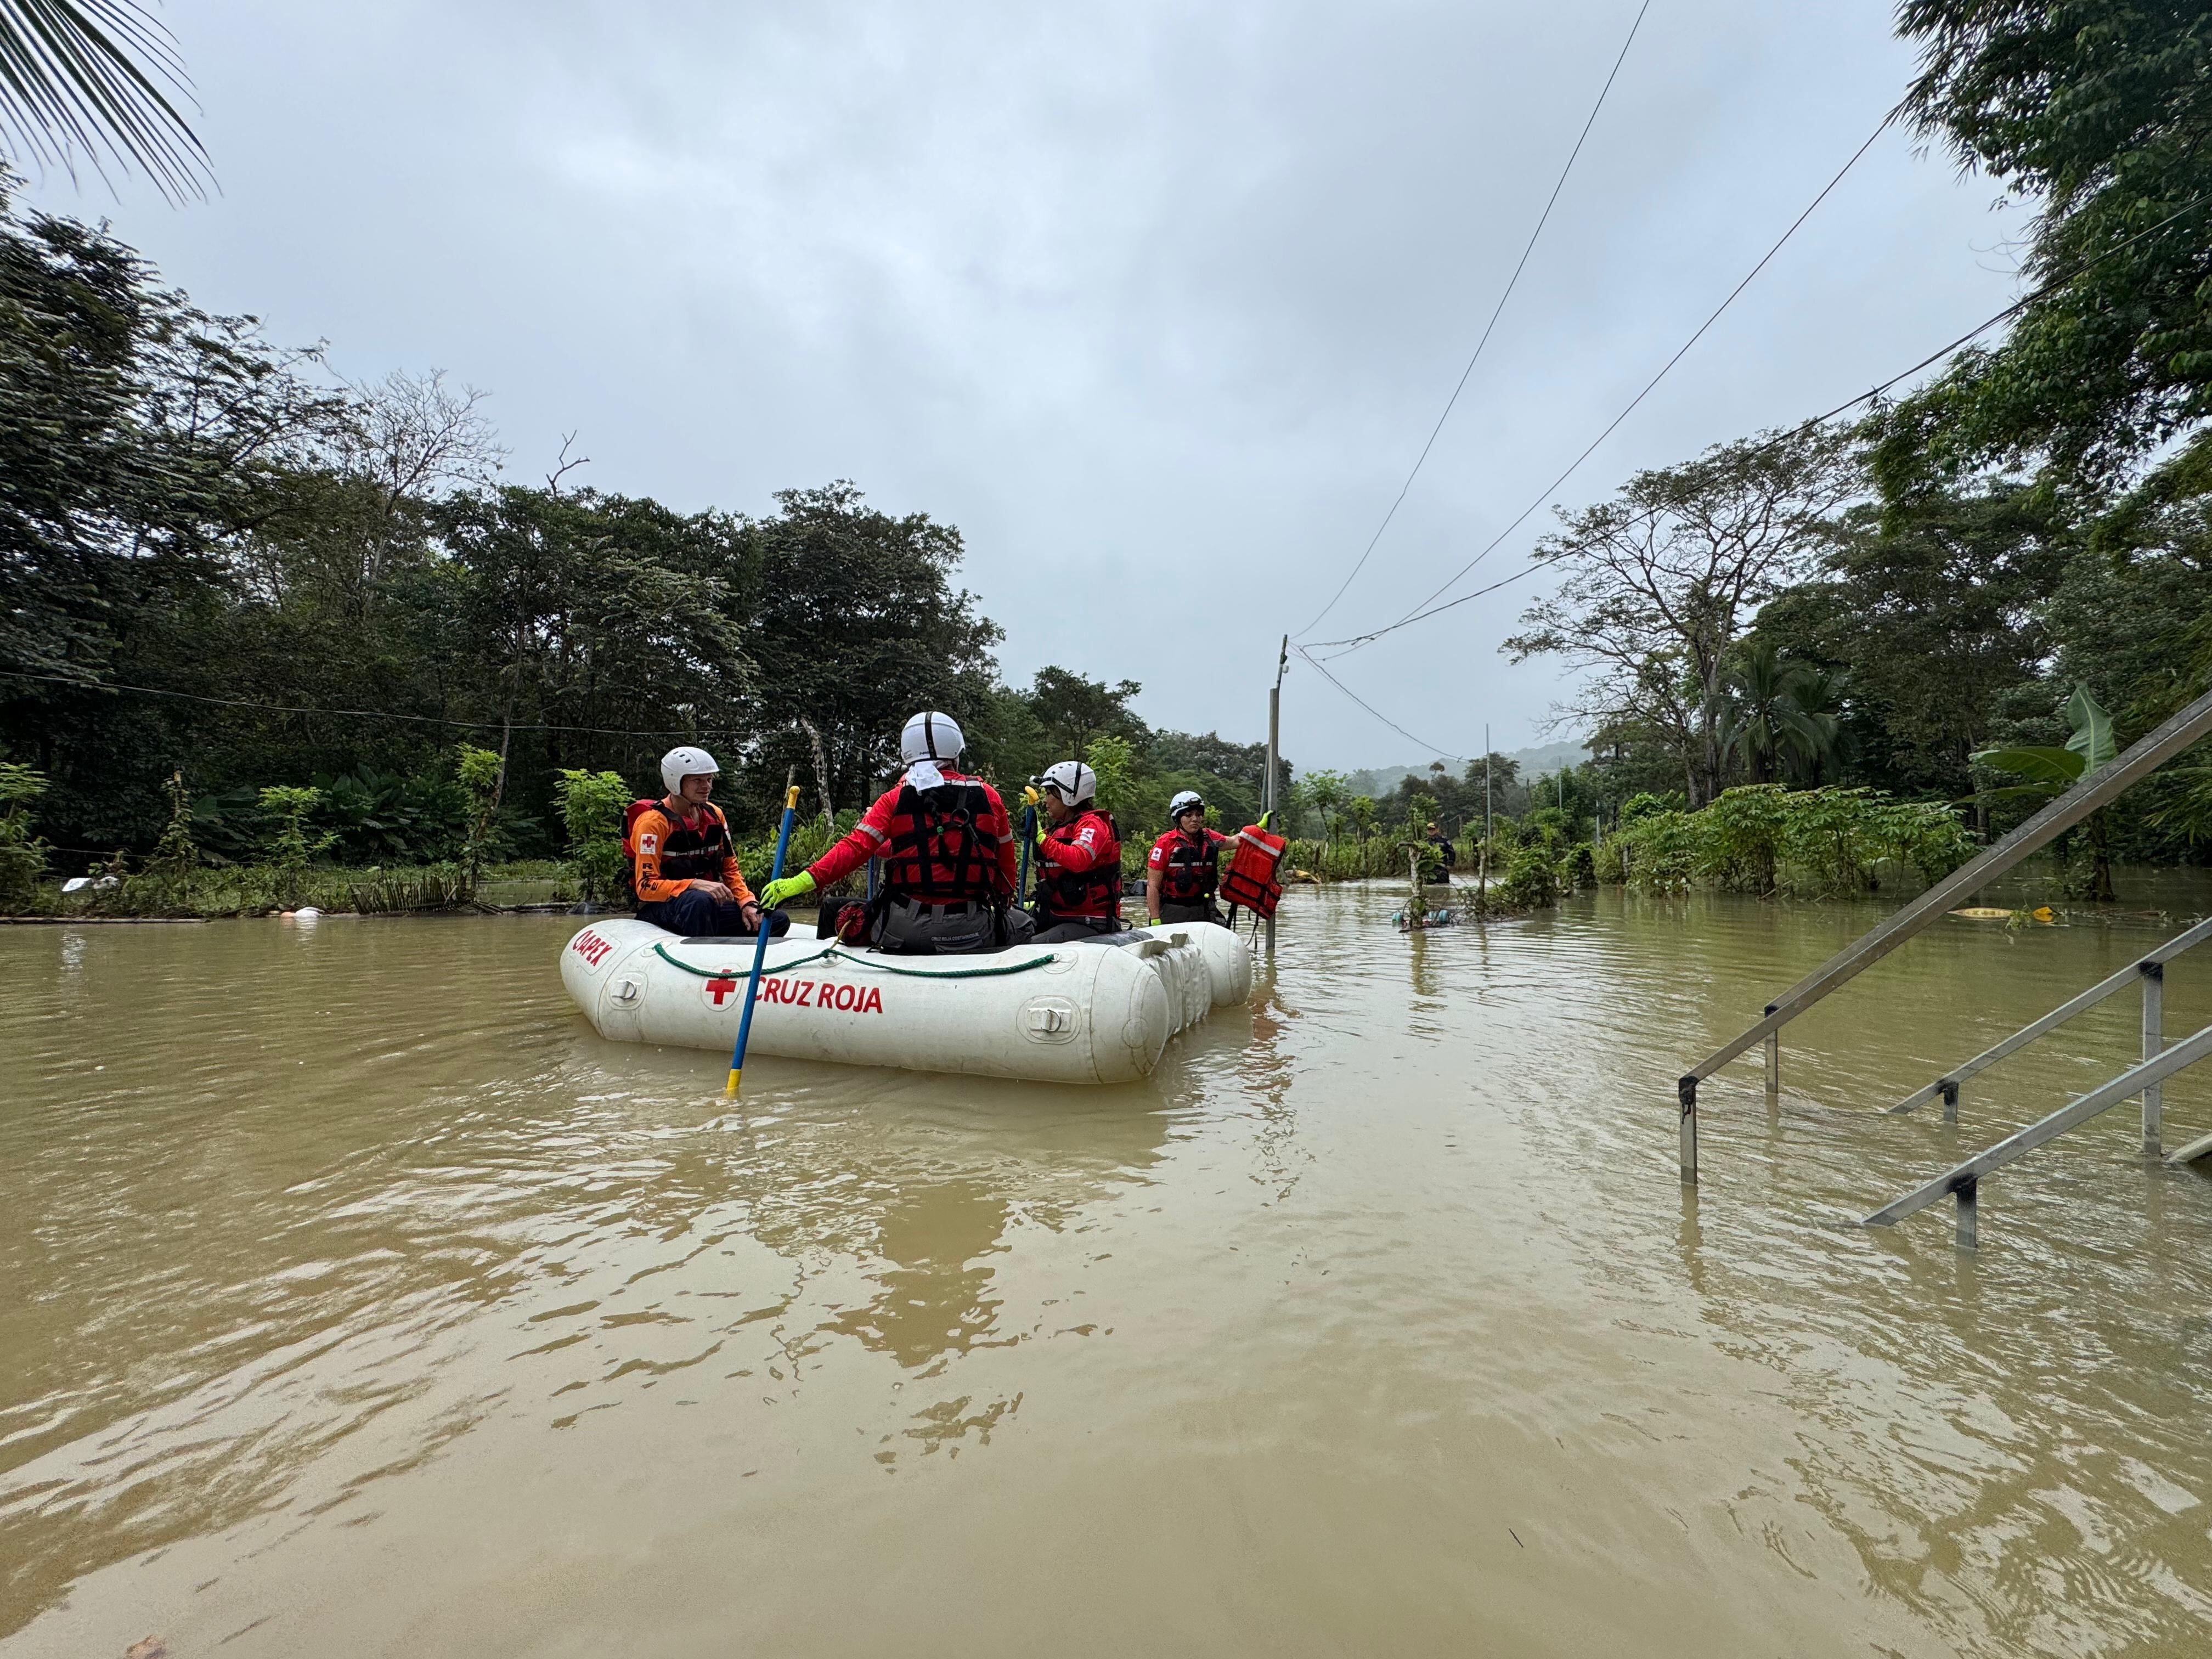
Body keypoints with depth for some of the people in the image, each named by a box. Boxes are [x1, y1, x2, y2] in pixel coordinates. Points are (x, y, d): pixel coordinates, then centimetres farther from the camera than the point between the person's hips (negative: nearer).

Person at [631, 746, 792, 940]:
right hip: (659, 908, -6)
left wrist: (747, 903, -4)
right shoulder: (653, 822, -12)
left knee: (778, 921, -10)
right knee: (701, 900, -41)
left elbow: (730, 868, 13)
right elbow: (646, 887, -17)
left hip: (708, 904, 7)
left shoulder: (714, 814, 8)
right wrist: (695, 885, -32)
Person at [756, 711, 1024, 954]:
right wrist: (1001, 900, 29)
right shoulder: (988, 796, 5)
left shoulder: (895, 799, 2)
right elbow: (1006, 866, 12)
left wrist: (805, 880, -11)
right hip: (972, 932, 0)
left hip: (904, 931, 1)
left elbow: (856, 848, -10)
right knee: (1022, 923, 28)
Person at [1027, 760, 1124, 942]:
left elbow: (1078, 861, -31)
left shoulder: (1092, 824, -10)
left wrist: (1042, 839, -24)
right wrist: (1036, 904, 18)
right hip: (1057, 916, 9)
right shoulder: (1056, 828, 17)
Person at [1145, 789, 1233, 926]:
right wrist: (1155, 921, -13)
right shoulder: (1166, 843, -7)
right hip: (1173, 914, -5)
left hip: (1205, 911, 5)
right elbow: (1152, 886, -9)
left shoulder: (1208, 838, 9)